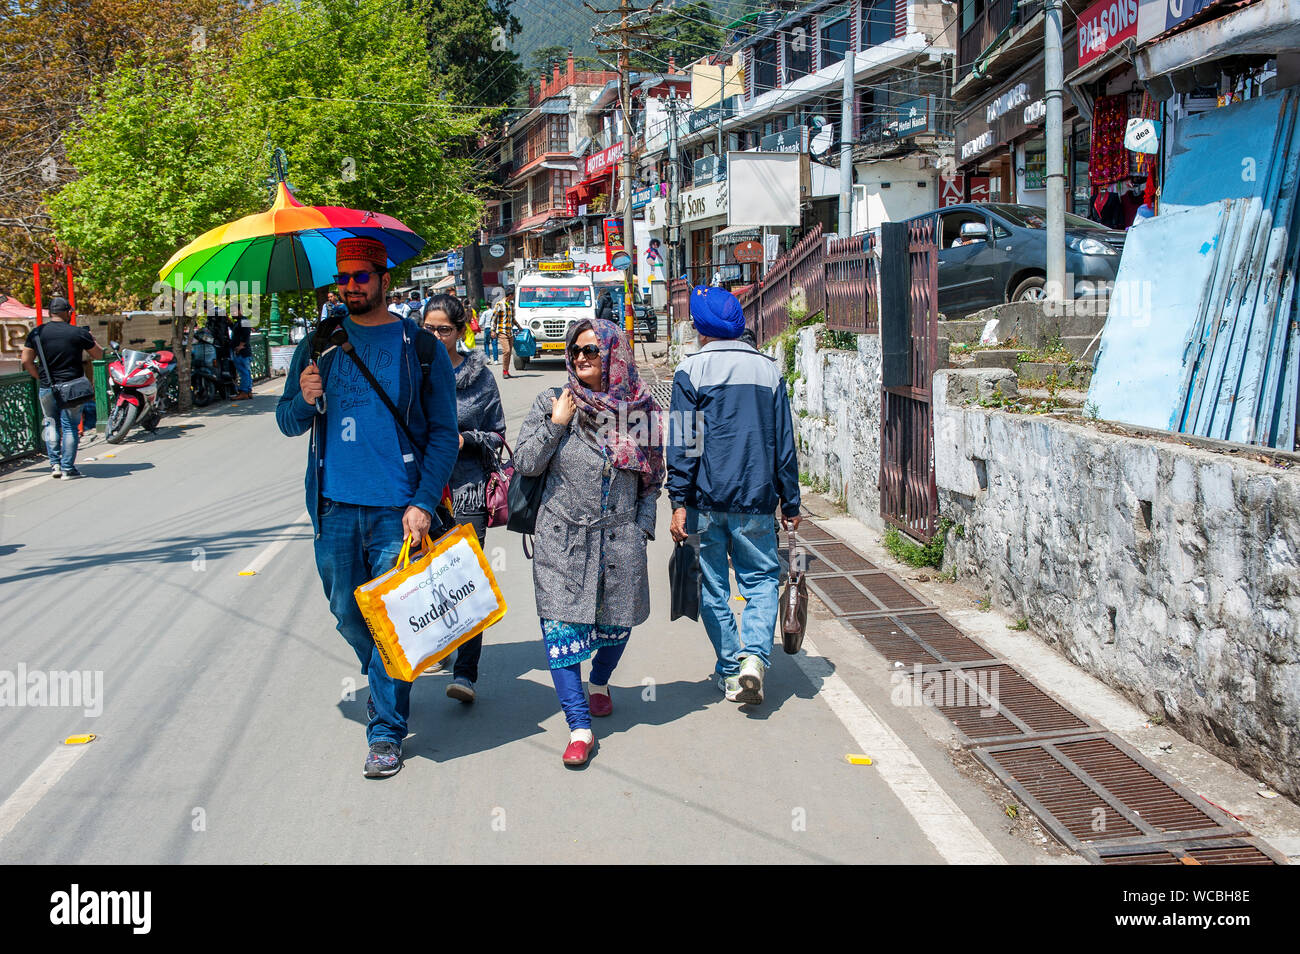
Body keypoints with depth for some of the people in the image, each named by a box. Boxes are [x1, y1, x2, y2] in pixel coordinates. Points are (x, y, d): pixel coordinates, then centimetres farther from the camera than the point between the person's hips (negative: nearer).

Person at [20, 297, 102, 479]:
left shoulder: (37, 333, 2)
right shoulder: (79, 333, -5)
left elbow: (26, 361, 1)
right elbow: (99, 355, 6)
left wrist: (40, 377, 13)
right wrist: (91, 339, 24)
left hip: (46, 388, 2)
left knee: (50, 424, 17)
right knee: (70, 427, 4)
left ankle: (55, 464, 12)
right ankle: (68, 468, 4)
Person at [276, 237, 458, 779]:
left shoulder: (420, 346, 0)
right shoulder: (320, 344, 8)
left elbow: (443, 433, 0)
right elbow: (288, 423, 12)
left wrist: (424, 504, -11)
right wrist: (304, 401, -12)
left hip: (397, 507, -3)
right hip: (336, 505, 4)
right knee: (347, 613, 14)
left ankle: (386, 732, 8)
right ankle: (383, 683, 40)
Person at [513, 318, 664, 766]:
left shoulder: (639, 408, 4)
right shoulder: (552, 403, 2)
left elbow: (653, 478, 12)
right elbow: (526, 464, -1)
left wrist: (643, 526, 5)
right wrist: (556, 424, -10)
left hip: (621, 539, 2)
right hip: (562, 539, -1)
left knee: (617, 622, 12)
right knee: (561, 627, -9)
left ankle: (600, 681, 45)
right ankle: (580, 728, -5)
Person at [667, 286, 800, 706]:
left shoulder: (692, 369, -2)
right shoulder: (768, 369, 7)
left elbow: (683, 441, -8)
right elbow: (784, 443, 9)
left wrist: (679, 502, -7)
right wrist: (790, 504, 15)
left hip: (706, 501, -1)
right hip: (756, 500, 2)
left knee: (713, 587, 10)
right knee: (761, 580, 10)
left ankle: (730, 672, 15)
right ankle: (754, 656, -12)